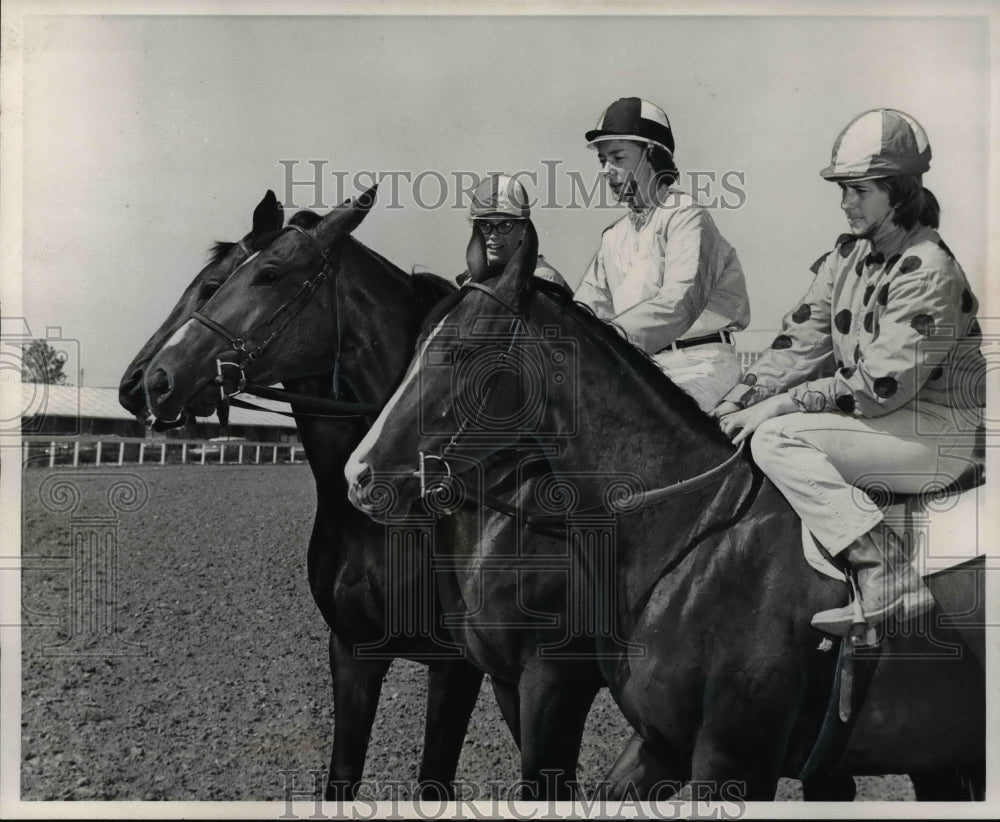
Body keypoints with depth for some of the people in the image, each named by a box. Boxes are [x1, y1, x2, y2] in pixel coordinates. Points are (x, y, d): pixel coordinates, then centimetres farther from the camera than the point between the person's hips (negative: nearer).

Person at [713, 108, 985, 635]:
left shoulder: (929, 270, -16)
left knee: (777, 439, -22)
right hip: (878, 419, 9)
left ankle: (890, 580, -28)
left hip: (938, 433, -9)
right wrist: (739, 401, -6)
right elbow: (801, 340, 8)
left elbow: (882, 385, -22)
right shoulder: (848, 256, 10)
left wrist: (781, 406, -21)